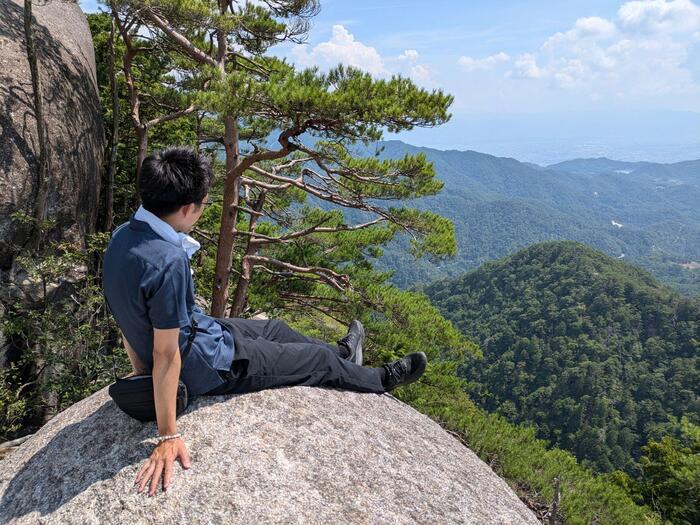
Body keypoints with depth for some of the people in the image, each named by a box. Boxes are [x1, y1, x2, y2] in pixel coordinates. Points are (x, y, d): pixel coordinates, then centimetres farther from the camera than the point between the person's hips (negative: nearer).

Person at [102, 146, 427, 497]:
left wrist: (141, 369, 16)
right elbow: (166, 355, -31)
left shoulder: (122, 235, -8)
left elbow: (128, 315, 4)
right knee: (316, 360, 11)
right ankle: (380, 380, 39)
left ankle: (341, 353, 54)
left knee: (274, 328, 27)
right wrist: (168, 436, -22)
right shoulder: (168, 261, -37)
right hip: (210, 366, -8)